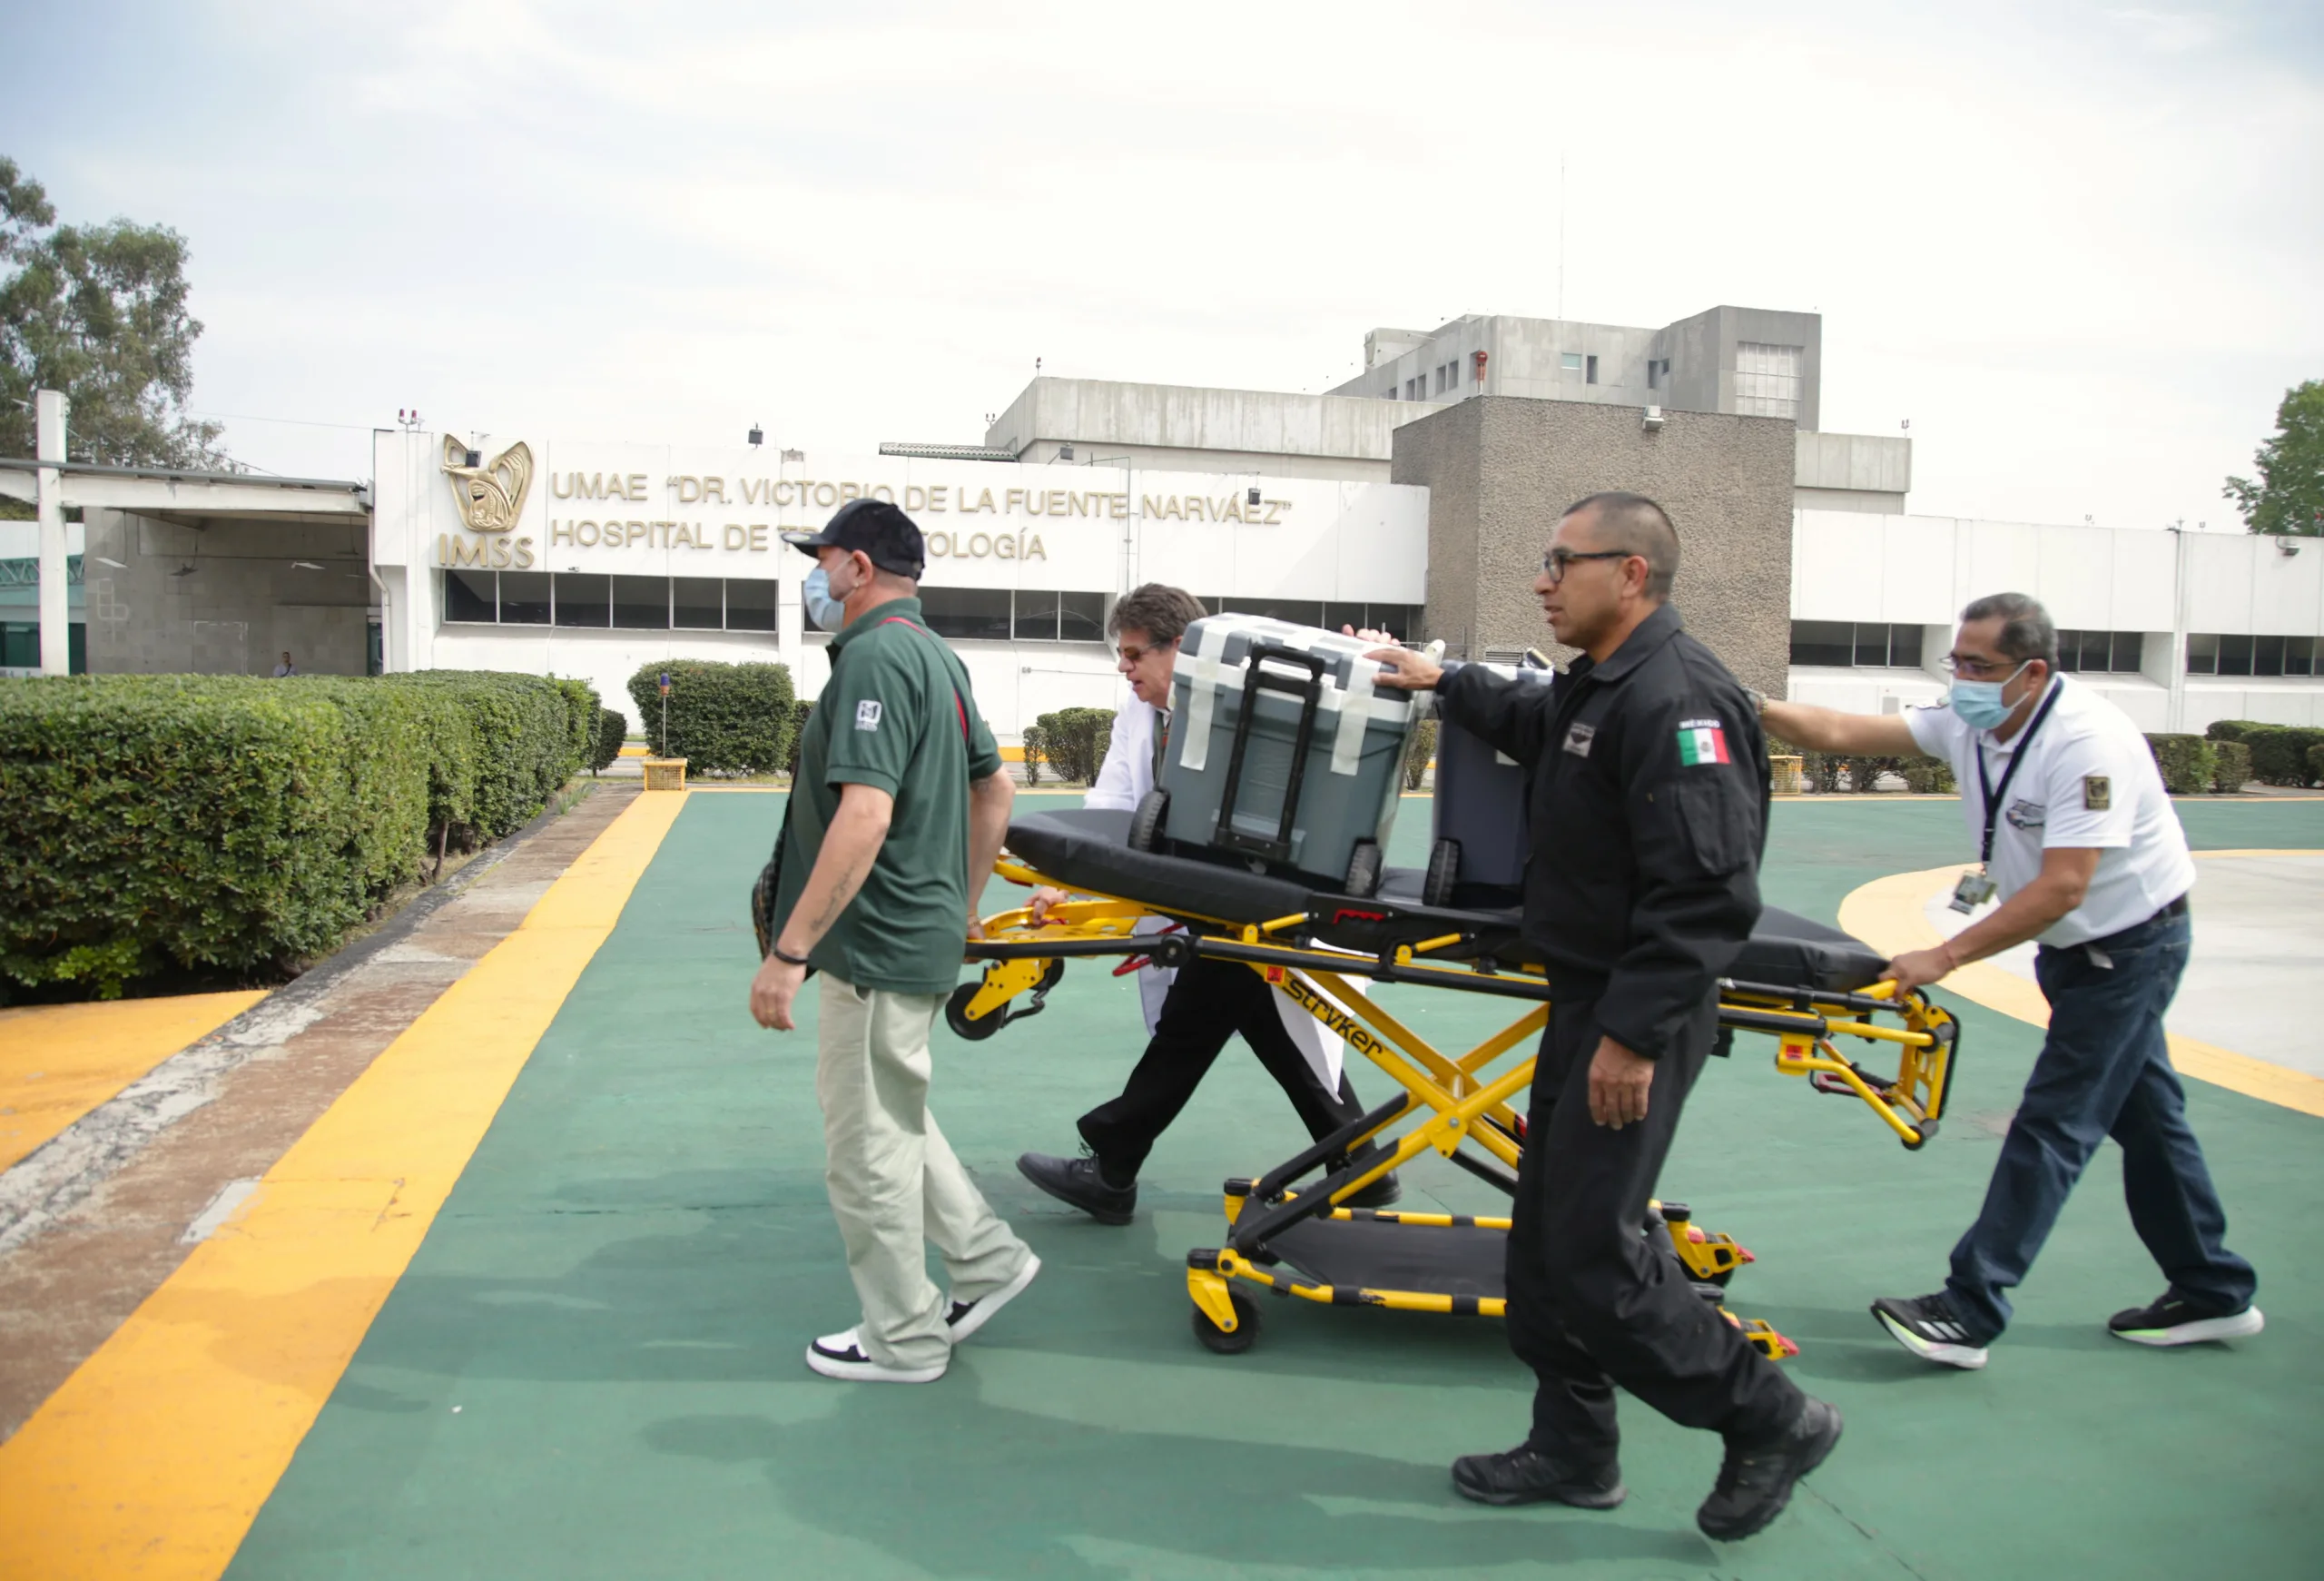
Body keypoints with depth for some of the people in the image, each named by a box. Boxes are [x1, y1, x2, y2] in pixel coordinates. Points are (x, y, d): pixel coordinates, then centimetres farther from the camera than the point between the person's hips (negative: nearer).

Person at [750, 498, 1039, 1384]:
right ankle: (987, 1260, 28)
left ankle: (903, 1342, 19)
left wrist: (788, 951, -25)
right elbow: (994, 787, 20)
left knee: (868, 1147, 4)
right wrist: (962, 909, 25)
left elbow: (864, 818, -28)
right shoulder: (935, 655, 13)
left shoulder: (876, 655, -18)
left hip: (877, 948, -10)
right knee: (893, 1120, 23)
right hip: (921, 936, 10)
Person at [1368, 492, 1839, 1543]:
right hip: (1586, 994, 10)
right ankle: (1573, 1448, 29)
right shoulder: (1600, 684, 12)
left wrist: (1634, 1034, -27)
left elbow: (1705, 893, -27)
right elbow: (1535, 722, 39)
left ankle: (1769, 1419, 13)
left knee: (1591, 1255, -6)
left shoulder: (1674, 698, -21)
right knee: (1544, 1234, 15)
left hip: (1637, 1015, -10)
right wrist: (1444, 684, 40)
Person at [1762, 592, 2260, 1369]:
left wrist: (1946, 957, -32)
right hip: (2075, 947, 8)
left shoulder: (2088, 742, -28)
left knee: (2052, 1123, -8)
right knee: (2142, 1114, 17)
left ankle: (1969, 1313, -5)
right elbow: (1843, 732, -10)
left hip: (2129, 945, -8)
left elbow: (2062, 888, -32)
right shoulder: (1967, 723, -5)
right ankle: (2212, 1293, 31)